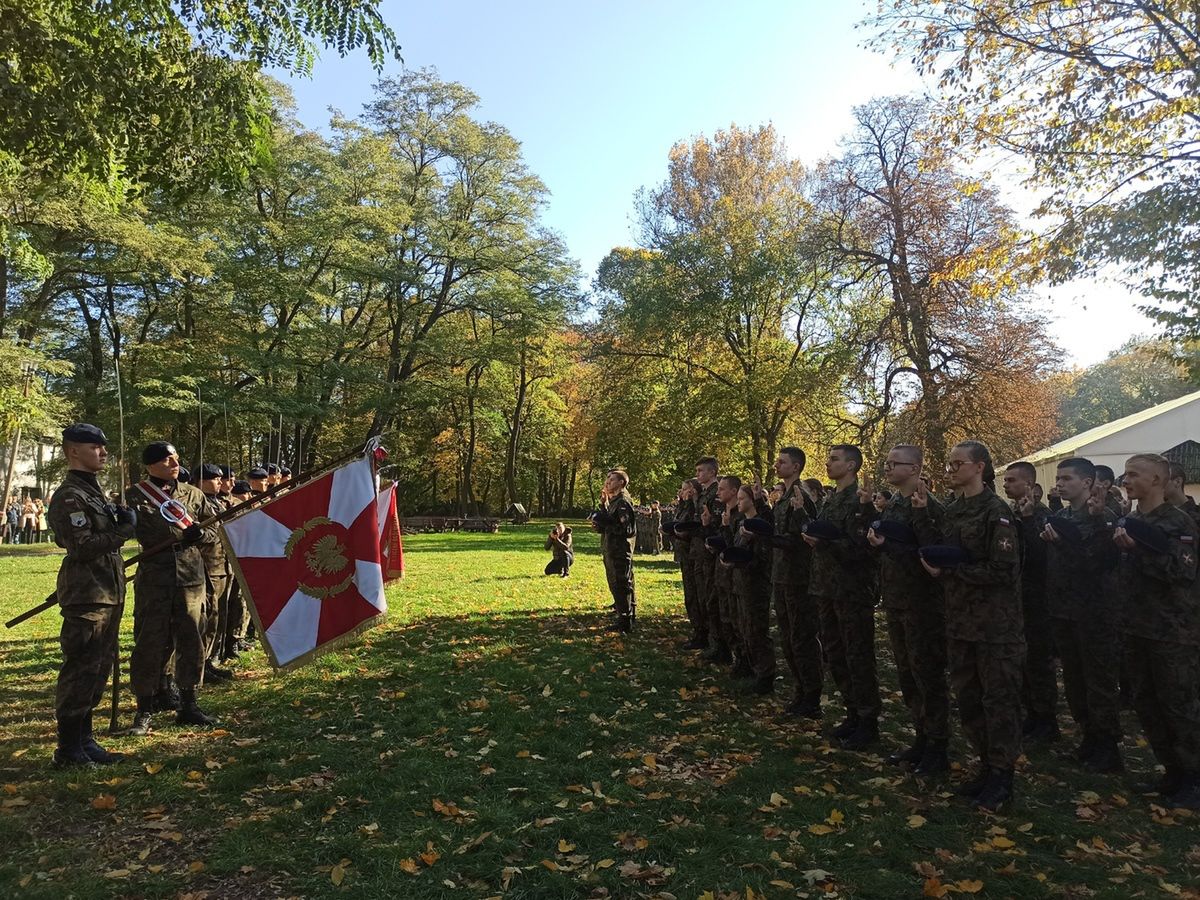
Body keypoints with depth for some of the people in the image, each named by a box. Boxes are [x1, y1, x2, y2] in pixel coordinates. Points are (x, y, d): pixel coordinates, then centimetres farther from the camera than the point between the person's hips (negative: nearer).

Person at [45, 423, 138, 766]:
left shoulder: (93, 490, 18)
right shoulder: (70, 496, -13)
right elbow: (82, 547, -21)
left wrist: (117, 518, 7)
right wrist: (124, 530, -15)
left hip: (106, 594, 10)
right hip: (86, 597, -10)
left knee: (98, 668, 15)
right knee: (81, 669, -3)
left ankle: (84, 740, 26)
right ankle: (68, 748, 8)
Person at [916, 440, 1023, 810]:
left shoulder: (996, 511, -13)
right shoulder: (951, 511, 9)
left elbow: (1003, 569, -19)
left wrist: (947, 571, -17)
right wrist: (922, 514, -1)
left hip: (995, 624, -7)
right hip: (960, 620, 7)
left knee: (998, 699, 4)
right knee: (967, 697, 14)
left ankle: (1001, 777, 17)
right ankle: (987, 766, 29)